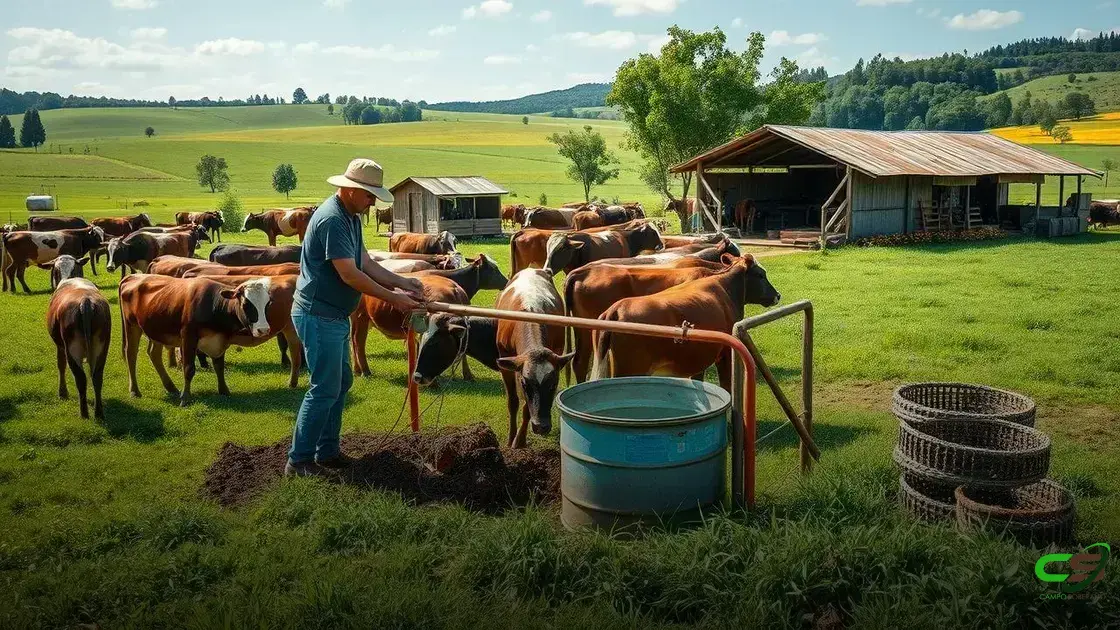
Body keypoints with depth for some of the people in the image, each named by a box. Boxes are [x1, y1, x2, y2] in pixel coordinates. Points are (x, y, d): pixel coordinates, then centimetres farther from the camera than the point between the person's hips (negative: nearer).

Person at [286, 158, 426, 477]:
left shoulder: (351, 217, 11)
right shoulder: (332, 219, -21)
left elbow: (366, 263, 13)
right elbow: (349, 274, -23)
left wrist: (401, 282, 1)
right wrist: (393, 298, -19)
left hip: (334, 316, 10)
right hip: (318, 315, -10)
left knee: (341, 382, 15)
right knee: (325, 388, -6)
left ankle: (326, 451, 25)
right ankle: (298, 460, 4)